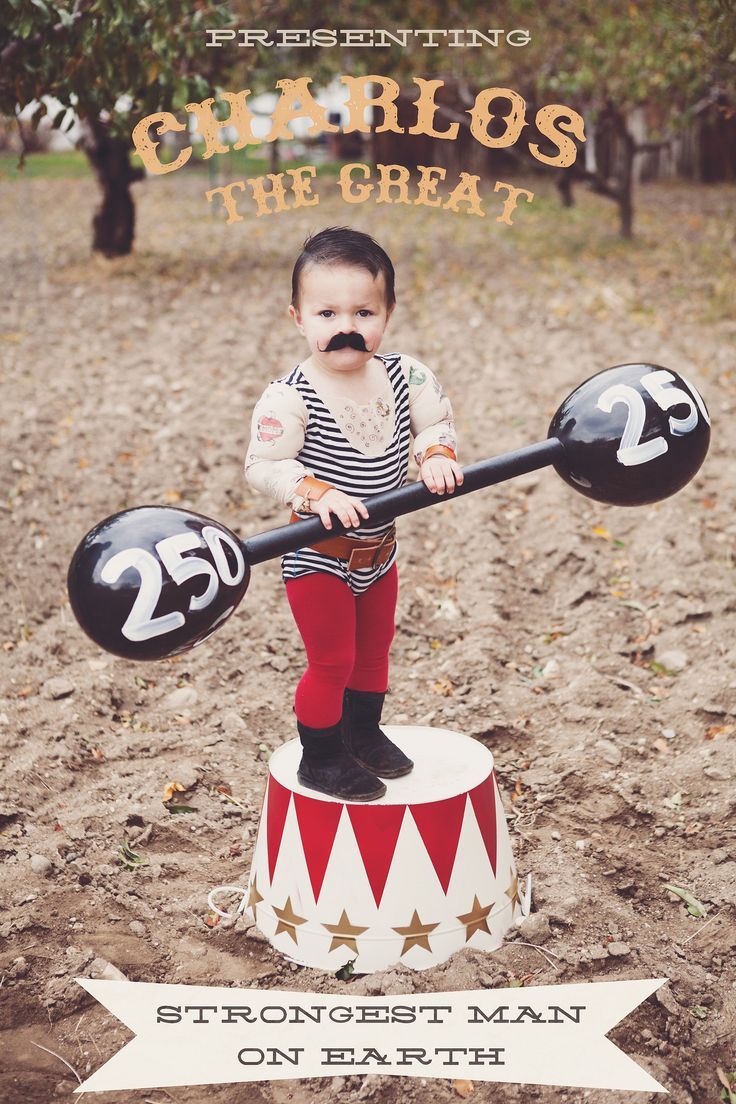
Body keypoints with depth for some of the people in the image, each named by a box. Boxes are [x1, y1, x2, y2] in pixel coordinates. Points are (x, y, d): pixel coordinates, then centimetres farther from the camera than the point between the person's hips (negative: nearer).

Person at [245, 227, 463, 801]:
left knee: (374, 647, 23)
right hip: (318, 556, -6)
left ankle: (364, 733, 45)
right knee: (333, 660, 3)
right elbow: (263, 465, -22)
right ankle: (320, 758, 23)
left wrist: (437, 455, -16)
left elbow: (437, 420, 4)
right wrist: (316, 494, -34)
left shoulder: (404, 375, -8)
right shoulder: (289, 397, -23)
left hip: (378, 550, 6)